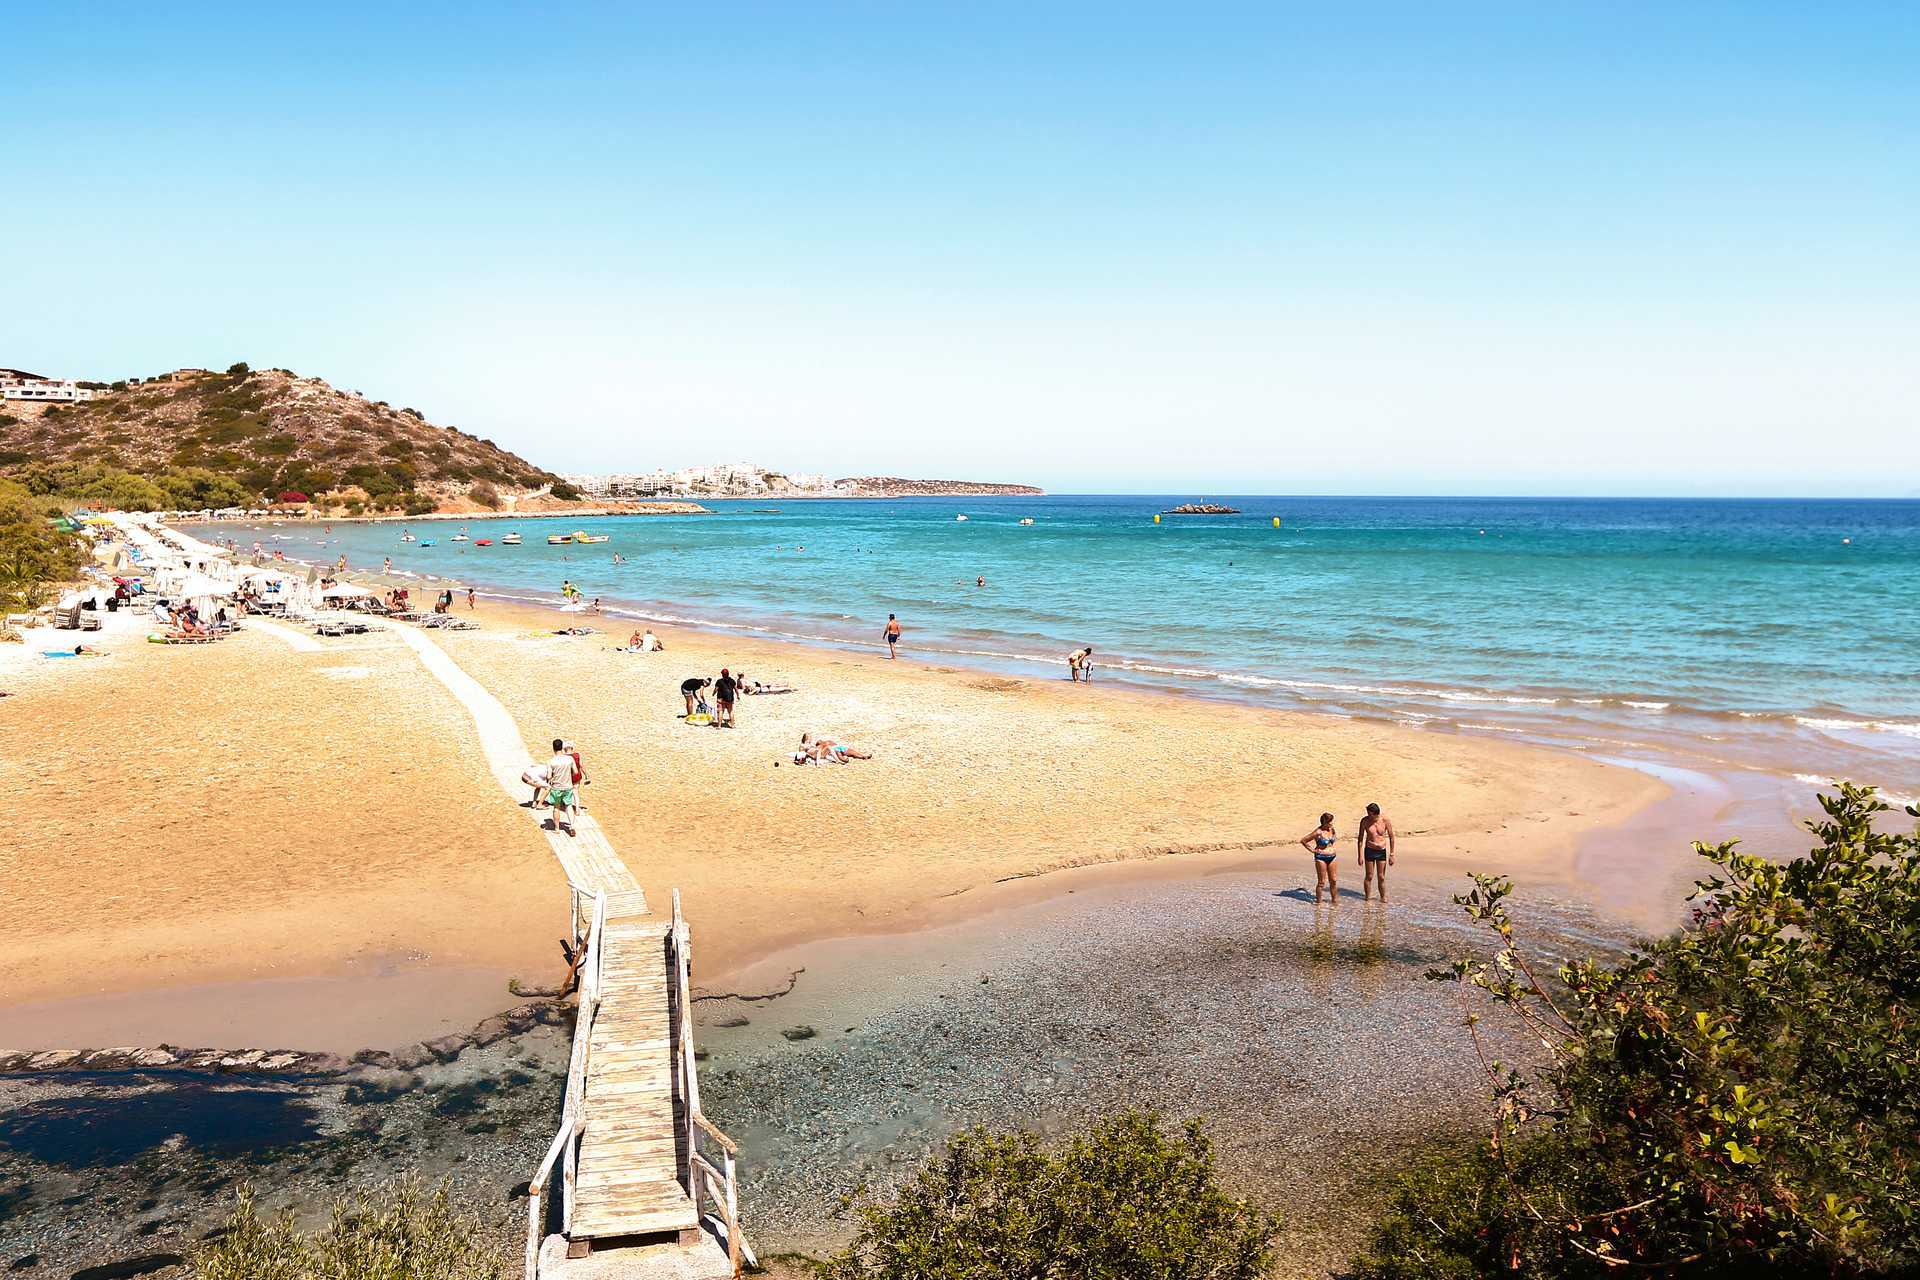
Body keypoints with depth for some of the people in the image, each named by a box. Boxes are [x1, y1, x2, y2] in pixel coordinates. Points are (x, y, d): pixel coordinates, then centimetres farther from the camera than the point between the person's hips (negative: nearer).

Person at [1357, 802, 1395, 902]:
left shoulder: (1386, 820, -11)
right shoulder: (1365, 821, -11)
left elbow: (1391, 837, -1)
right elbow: (1360, 838, -2)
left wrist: (1391, 855, -1)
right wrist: (1360, 856, -4)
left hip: (1382, 851, 1)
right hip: (1369, 850, 0)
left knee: (1381, 877, 5)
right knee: (1369, 877, 2)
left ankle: (1383, 898, 19)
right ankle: (1367, 898, 13)